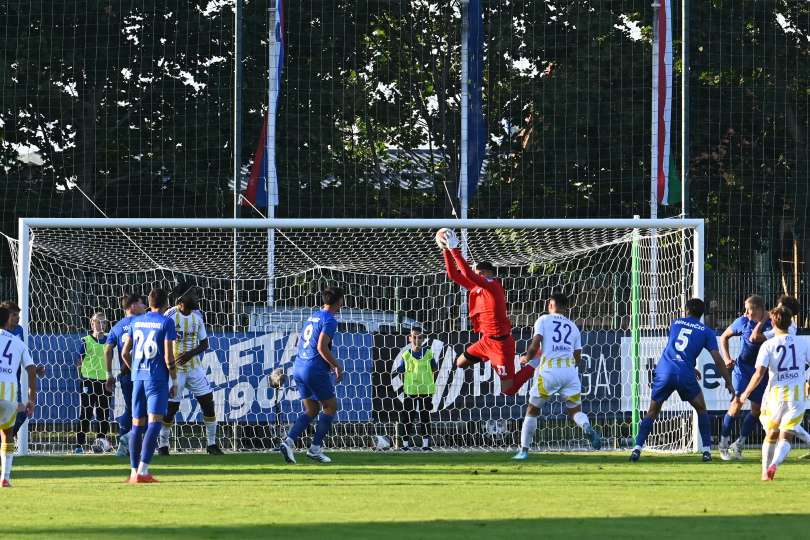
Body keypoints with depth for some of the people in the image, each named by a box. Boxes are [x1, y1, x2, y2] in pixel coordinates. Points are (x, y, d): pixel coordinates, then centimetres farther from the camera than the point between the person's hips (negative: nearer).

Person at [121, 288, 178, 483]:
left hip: (138, 377, 5)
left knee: (137, 424, 10)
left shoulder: (136, 322, 11)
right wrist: (174, 381, 0)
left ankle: (134, 471, 12)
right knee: (154, 422, -9)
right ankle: (143, 471, -20)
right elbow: (169, 357, -10)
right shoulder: (166, 322, -4)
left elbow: (125, 353, 15)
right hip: (158, 378, -5)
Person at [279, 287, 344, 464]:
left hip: (299, 368, 8)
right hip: (315, 370, -8)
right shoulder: (329, 320, -10)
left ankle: (289, 441, -4)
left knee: (311, 410, 14)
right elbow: (322, 347, -21)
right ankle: (315, 448, 3)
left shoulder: (313, 317, 16)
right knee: (331, 406, 7)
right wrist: (337, 365, -10)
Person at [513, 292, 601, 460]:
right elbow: (578, 358, 15)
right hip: (570, 370, 3)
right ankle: (587, 428, -25)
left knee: (532, 410, 12)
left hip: (548, 371, -3)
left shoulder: (543, 320, 7)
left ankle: (524, 450, 11)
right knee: (575, 410, 9)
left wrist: (526, 358, 15)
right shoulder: (573, 327, 18)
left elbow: (535, 346, -4)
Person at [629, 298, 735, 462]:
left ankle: (638, 448, 2)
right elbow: (717, 359, 6)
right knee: (701, 409, 19)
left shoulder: (675, 324, 21)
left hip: (664, 371, 2)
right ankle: (706, 449, 10)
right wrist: (729, 383, 13)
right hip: (685, 374, -2)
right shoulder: (706, 332, 11)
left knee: (652, 411, 15)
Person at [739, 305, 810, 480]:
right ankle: (774, 463, -26)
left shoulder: (768, 346, -6)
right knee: (786, 436, -1)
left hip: (775, 394, -1)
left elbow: (759, 374, -12)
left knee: (771, 434, 20)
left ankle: (765, 470, 22)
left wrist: (746, 393, 1)